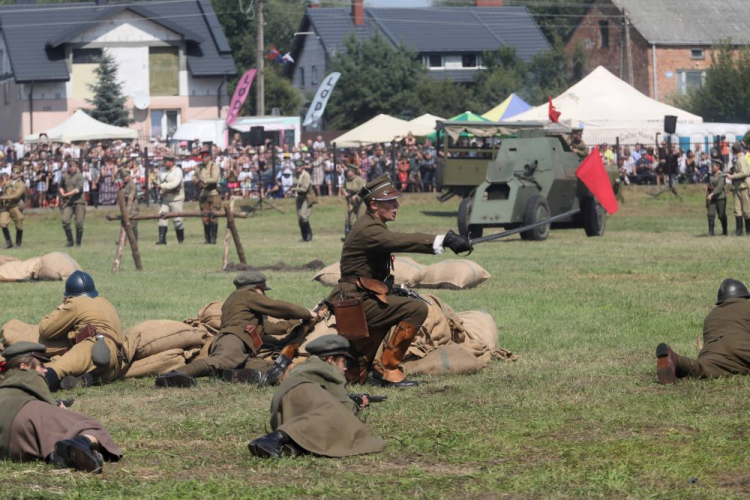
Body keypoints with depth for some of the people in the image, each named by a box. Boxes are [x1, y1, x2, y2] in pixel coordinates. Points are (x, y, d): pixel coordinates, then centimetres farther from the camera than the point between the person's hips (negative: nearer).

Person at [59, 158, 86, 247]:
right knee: (65, 221, -12)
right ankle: (70, 241, 2)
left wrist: (66, 194, -14)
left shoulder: (79, 176, -3)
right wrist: (61, 192, 3)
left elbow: (78, 189, -13)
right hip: (68, 202, 3)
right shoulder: (64, 176, 9)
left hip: (79, 201, -3)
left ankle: (78, 242, 9)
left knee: (79, 223, -4)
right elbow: (61, 186, 25)